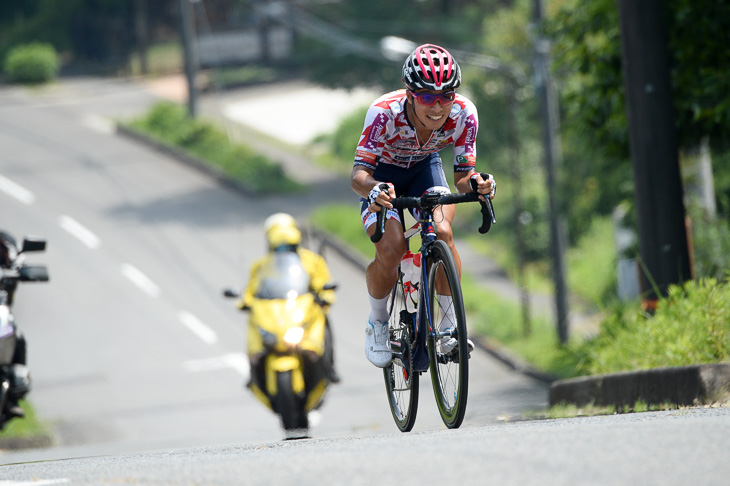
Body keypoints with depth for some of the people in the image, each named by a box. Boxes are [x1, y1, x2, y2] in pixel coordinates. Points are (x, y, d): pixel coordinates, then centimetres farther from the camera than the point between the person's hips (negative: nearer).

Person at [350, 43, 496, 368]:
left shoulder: (463, 114, -30)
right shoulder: (385, 113, -37)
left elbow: (462, 175, -22)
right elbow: (358, 174, -38)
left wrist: (476, 184, -46)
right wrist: (372, 189, -61)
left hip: (424, 168, 2)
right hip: (382, 175, -2)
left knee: (441, 232, -27)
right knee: (390, 249, -24)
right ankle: (377, 323, 4)